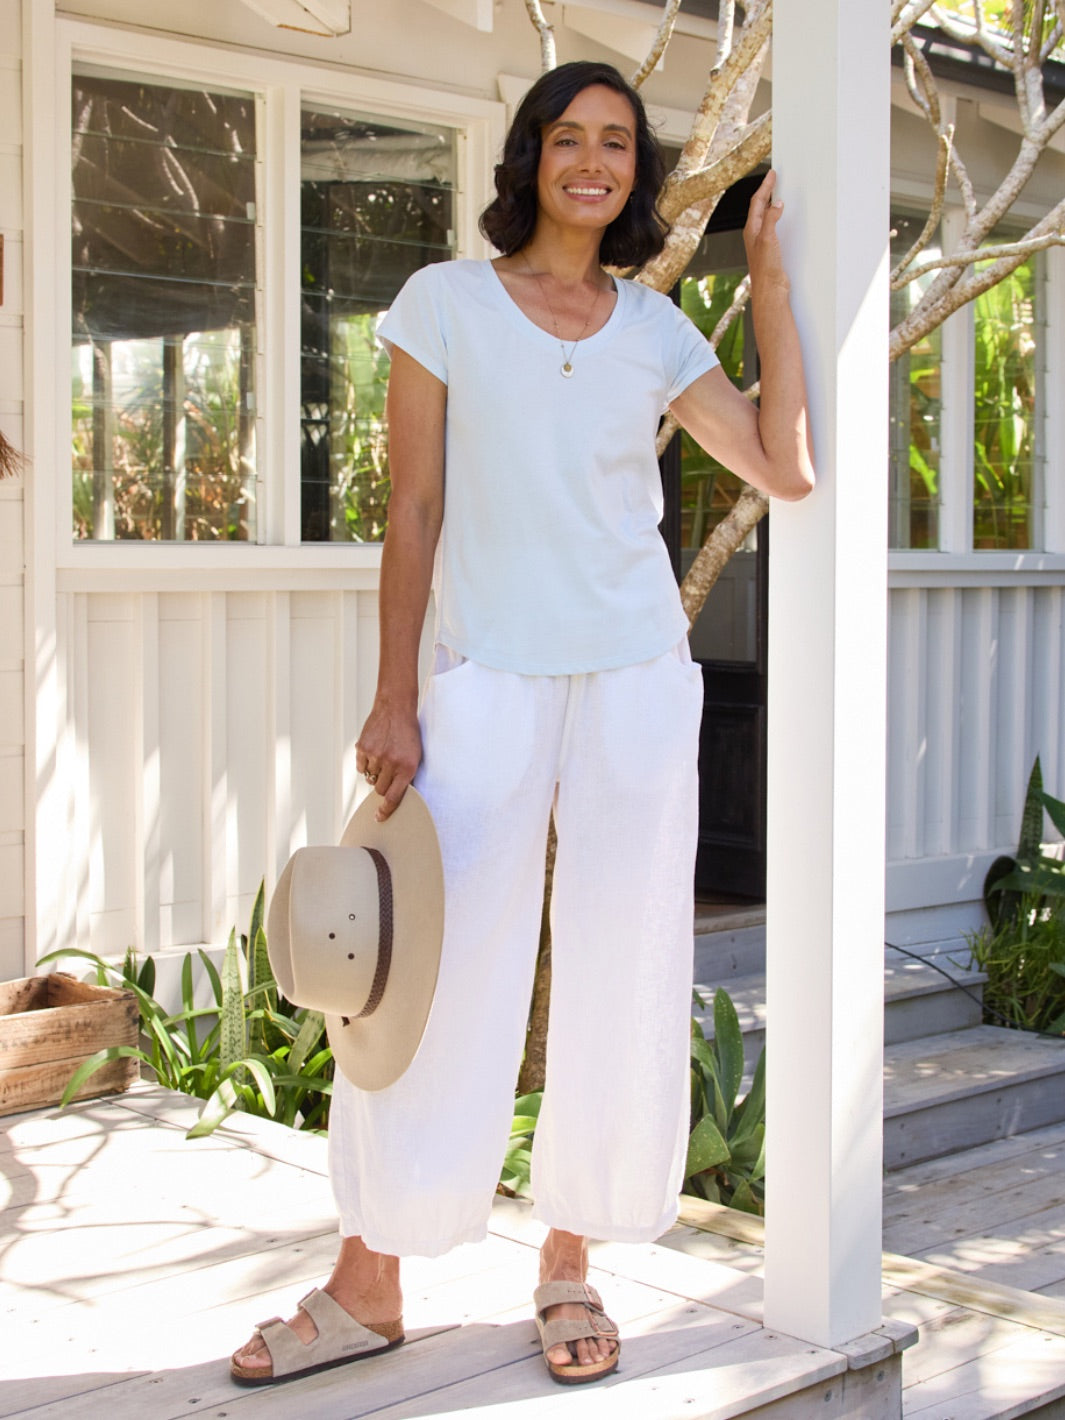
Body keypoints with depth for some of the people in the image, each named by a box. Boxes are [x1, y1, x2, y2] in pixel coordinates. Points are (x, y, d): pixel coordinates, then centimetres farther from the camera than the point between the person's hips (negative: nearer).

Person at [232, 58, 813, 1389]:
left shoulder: (654, 329, 11)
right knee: (440, 974, -4)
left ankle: (570, 1266, 18)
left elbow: (784, 467, 4)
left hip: (638, 680, 3)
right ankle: (368, 1278, 10)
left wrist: (771, 283, 4)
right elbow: (414, 509, 0)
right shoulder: (446, 301, 3)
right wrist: (393, 702, -5)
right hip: (489, 679, -3)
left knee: (620, 975, 4)